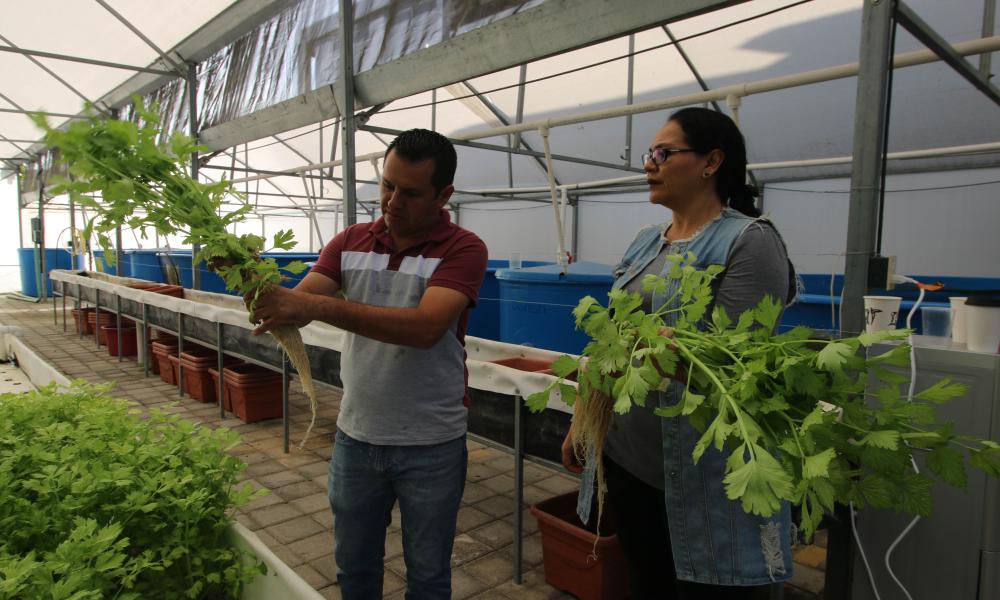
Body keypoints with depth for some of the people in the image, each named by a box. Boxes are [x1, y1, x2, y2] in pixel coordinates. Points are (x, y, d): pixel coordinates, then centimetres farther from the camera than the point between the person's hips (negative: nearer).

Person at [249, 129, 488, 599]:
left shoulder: (463, 249, -14)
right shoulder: (350, 242, 1)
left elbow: (425, 327, -29)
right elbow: (297, 305, -6)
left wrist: (319, 305, -36)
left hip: (431, 444, -3)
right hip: (356, 436, 4)